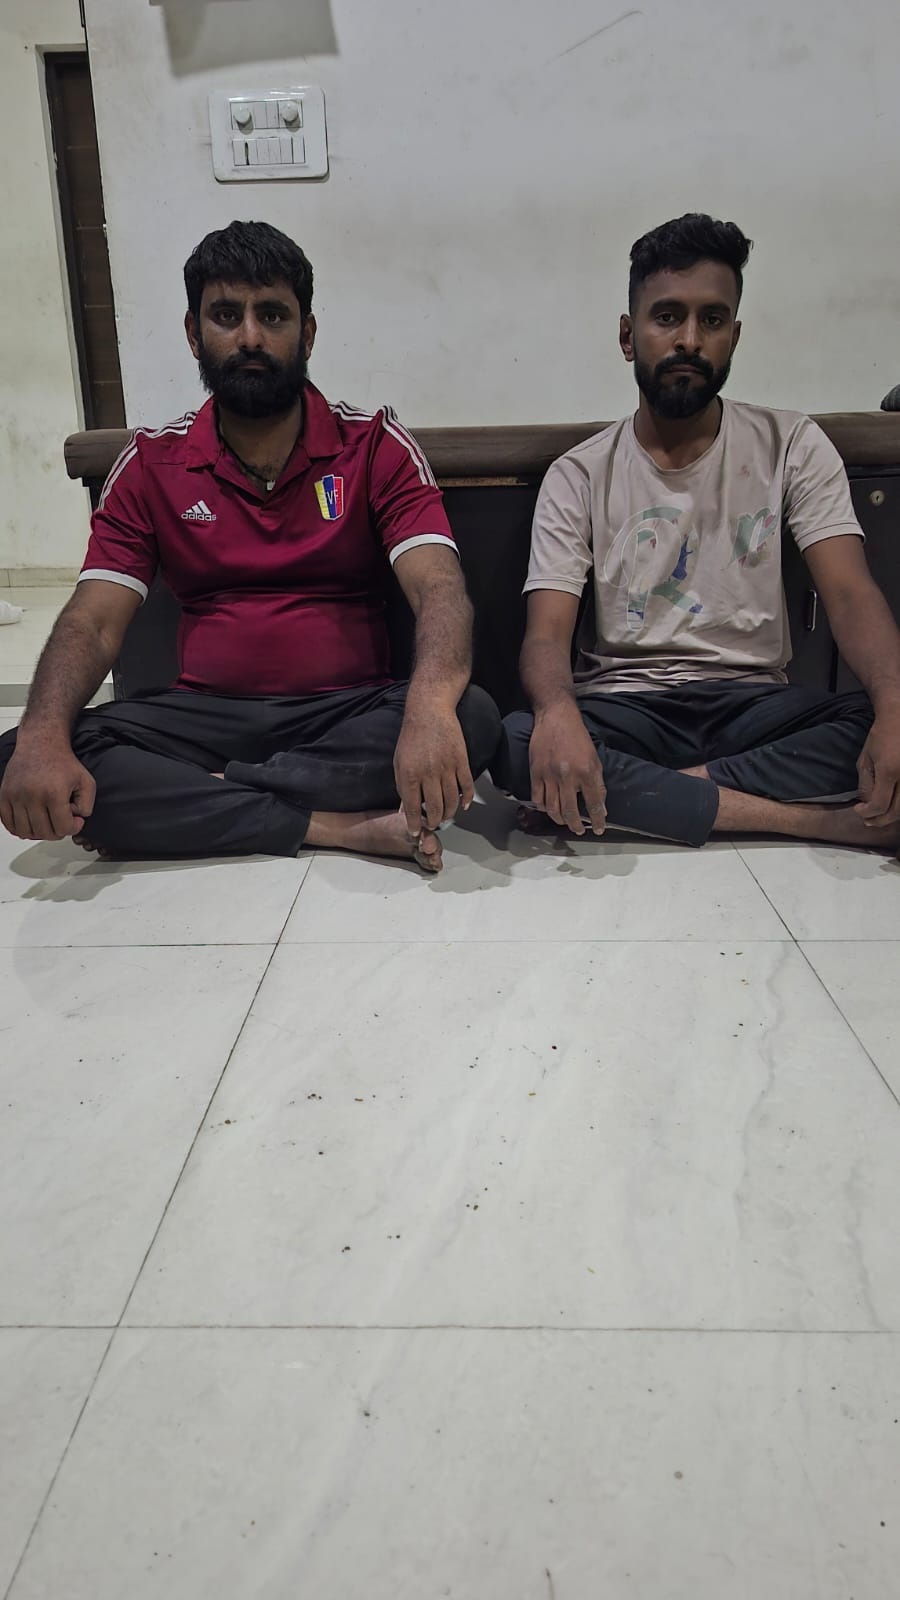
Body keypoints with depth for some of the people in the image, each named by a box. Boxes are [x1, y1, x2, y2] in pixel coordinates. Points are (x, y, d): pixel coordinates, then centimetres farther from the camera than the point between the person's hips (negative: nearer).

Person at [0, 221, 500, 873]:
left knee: (471, 717, -31)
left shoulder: (376, 447, 1)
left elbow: (440, 588, -13)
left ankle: (182, 804, -20)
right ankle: (344, 826, -23)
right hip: (205, 714, 2)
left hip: (348, 714, -1)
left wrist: (430, 703, -37)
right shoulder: (151, 463, 7)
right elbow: (93, 623, -1)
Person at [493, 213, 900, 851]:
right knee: (515, 744, -33)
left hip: (754, 703, 0)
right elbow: (547, 632, -8)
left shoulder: (790, 445, 5)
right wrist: (557, 710, -34)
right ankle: (825, 820, -27)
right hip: (624, 706, 0)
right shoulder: (580, 475, 3)